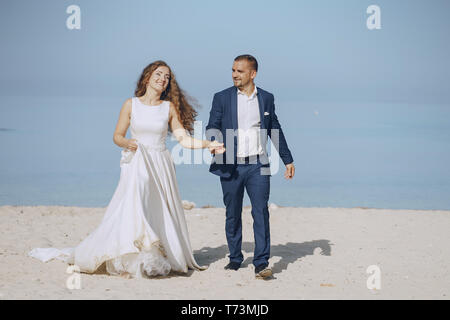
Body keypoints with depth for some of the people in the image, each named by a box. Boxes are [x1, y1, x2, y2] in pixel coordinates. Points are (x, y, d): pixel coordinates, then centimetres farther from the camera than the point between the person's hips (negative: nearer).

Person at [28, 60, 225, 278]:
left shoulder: (169, 108, 7)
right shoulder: (131, 105, 3)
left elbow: (183, 138, 4)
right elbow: (117, 136, 5)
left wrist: (208, 144, -7)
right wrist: (127, 143, -16)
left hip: (160, 167, 2)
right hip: (136, 165, -2)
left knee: (160, 215, -1)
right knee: (132, 209, -14)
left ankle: (159, 260, 6)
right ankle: (128, 261, -9)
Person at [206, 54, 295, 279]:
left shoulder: (266, 98, 9)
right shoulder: (222, 98, 5)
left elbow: (275, 130, 16)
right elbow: (213, 127, 1)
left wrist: (288, 160, 16)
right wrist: (213, 143, -22)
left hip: (258, 165, 0)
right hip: (230, 166, 0)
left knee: (261, 212, -9)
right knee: (233, 214, 7)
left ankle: (261, 263, -9)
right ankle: (235, 259, 21)